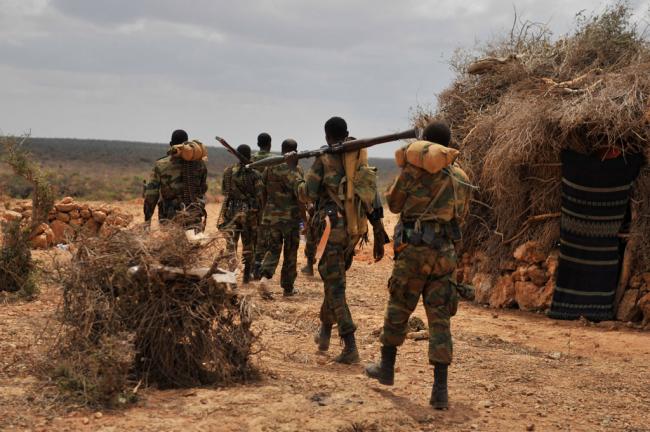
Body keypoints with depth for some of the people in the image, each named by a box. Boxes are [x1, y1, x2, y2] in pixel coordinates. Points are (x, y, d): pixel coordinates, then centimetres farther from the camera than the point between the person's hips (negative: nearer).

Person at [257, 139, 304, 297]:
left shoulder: (269, 167, 4)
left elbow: (262, 191, 10)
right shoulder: (295, 169, -11)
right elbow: (300, 193, -15)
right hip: (291, 217, -4)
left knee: (273, 248, 11)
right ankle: (287, 287, 15)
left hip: (271, 216, 4)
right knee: (290, 253, 8)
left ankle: (265, 275, -14)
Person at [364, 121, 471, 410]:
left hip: (414, 250, -3)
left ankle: (386, 368, 29)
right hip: (445, 253, 3)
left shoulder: (414, 170, -6)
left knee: (398, 310, 15)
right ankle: (440, 390, -1)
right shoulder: (461, 178, 9)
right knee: (439, 319, 3)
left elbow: (394, 204, 5)